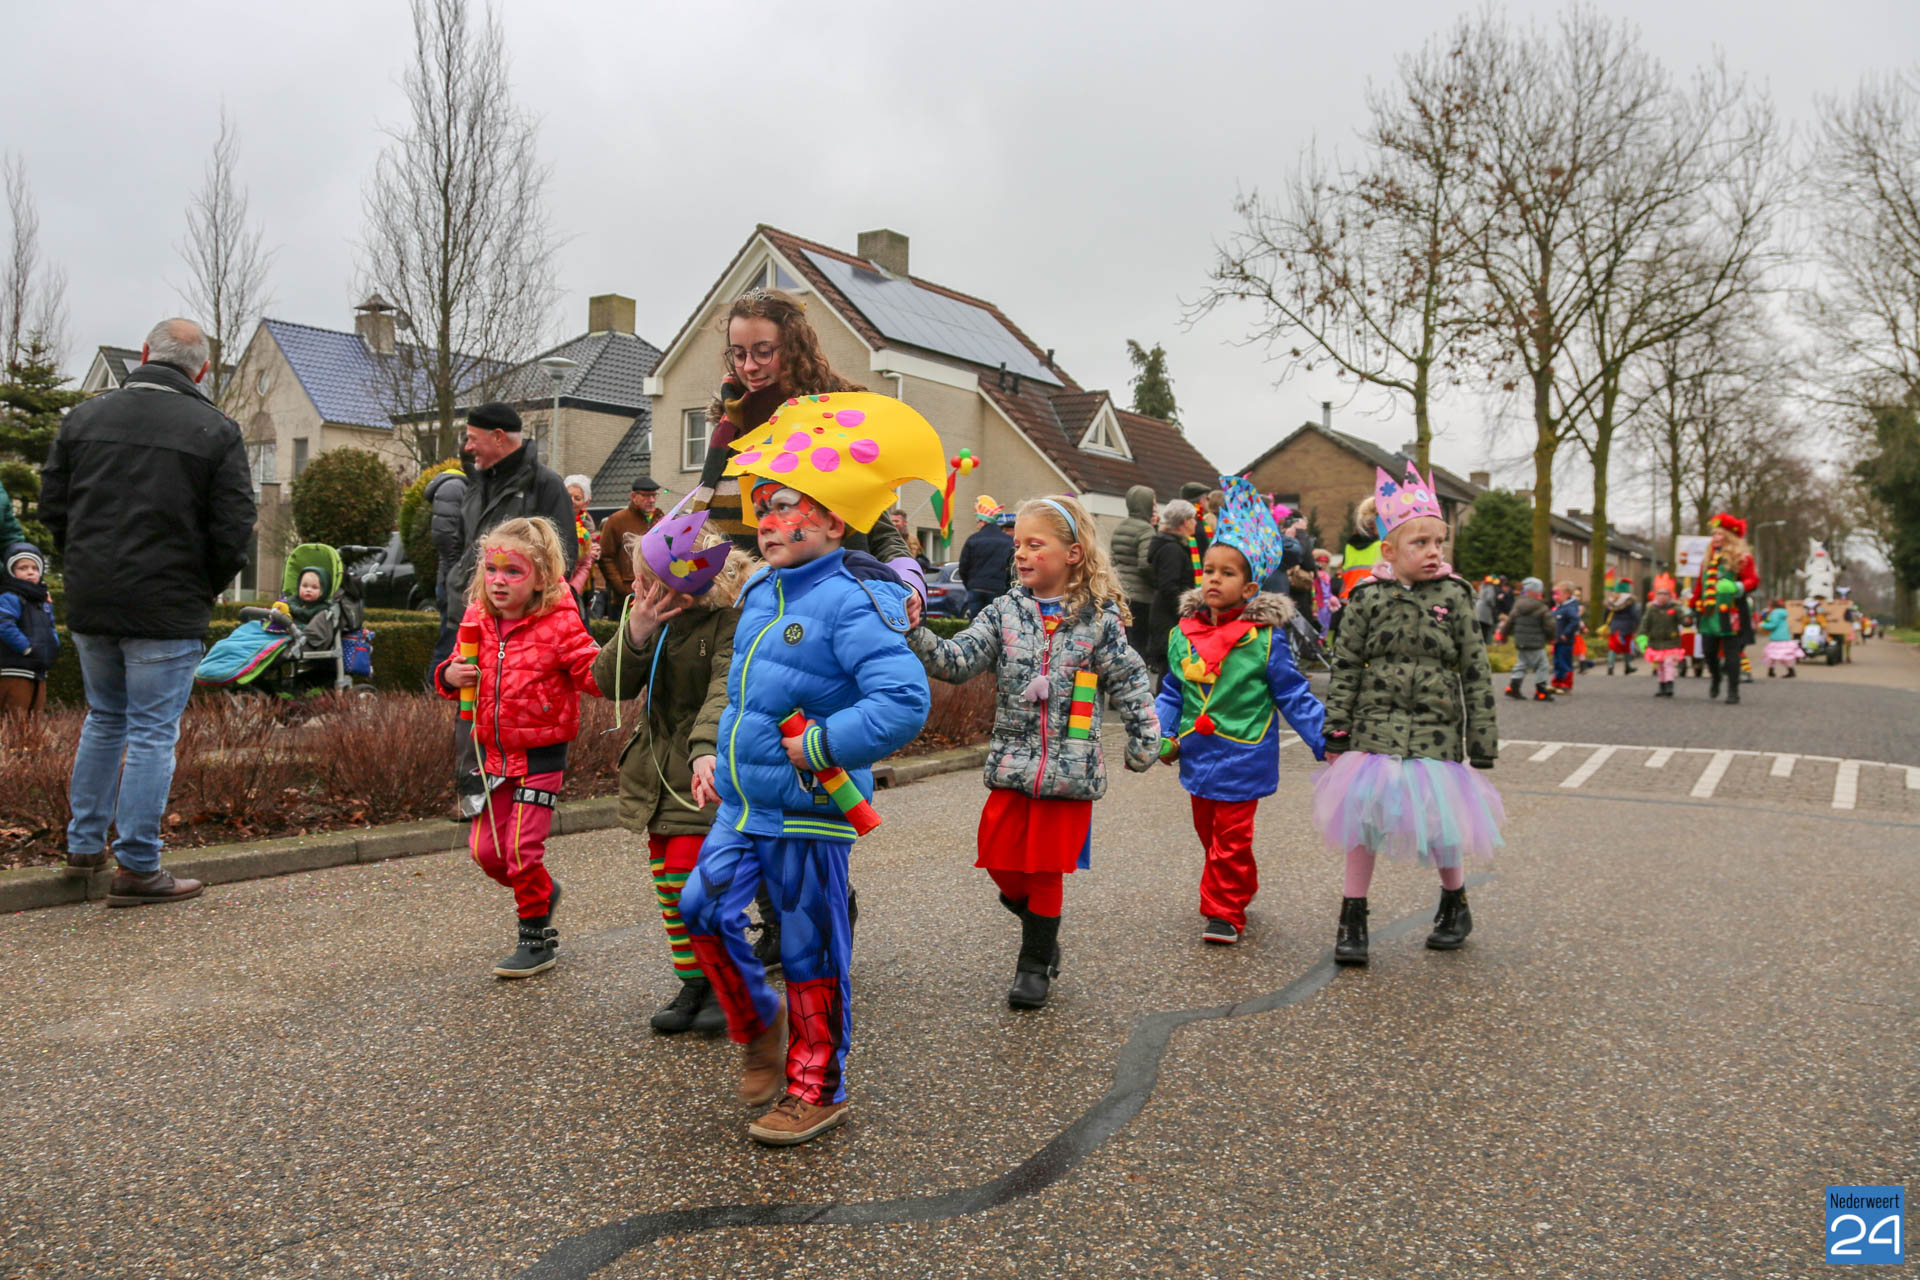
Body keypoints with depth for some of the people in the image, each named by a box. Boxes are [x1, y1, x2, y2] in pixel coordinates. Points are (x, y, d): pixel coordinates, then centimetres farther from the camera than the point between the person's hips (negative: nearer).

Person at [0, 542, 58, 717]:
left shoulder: (43, 600, 17)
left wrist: (53, 646, 6)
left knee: (36, 716, 14)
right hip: (14, 672, -9)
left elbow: (50, 628, 26)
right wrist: (28, 648, -22)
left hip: (38, 672, 9)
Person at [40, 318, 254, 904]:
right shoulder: (215, 431, -6)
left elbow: (52, 508, 9)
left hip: (89, 603, 5)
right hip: (167, 609, -5)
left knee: (103, 719, 22)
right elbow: (234, 530, -9)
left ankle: (84, 842, 29)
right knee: (152, 734, 0)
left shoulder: (83, 417, 7)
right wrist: (205, 591, 6)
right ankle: (137, 868, 4)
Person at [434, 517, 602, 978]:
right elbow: (455, 671, 14)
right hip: (495, 753, 6)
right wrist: (450, 675, -9)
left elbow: (594, 674, -16)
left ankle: (537, 942, 15)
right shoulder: (477, 621, 2)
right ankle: (542, 892, 40)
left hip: (541, 754, -6)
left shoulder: (559, 623, -14)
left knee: (522, 849, -4)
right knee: (484, 847, 12)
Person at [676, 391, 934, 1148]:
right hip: (744, 804, 8)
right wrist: (726, 756, 20)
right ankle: (758, 1021, 30)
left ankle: (817, 1091, 23)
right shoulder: (761, 593, 9)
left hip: (808, 814, -8)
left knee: (810, 953, 5)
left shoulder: (851, 603, -19)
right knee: (704, 908, 4)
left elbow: (905, 700, -29)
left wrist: (818, 748, -24)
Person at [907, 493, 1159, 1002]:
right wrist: (916, 631, -22)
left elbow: (1131, 682, 4)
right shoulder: (1005, 612, 2)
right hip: (1013, 763, 3)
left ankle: (1036, 964, 24)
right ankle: (1040, 929, 35)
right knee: (1001, 862, 4)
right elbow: (956, 662, -8)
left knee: (1046, 871, 5)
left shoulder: (1099, 620, -3)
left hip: (1069, 767, -2)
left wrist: (1145, 740, 2)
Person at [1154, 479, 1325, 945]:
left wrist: (1324, 740, -7)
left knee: (1230, 838, -1)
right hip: (1198, 754, 5)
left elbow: (1293, 694, -5)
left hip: (1242, 757, -5)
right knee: (1209, 833, 16)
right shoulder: (1183, 633, 2)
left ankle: (1223, 914, 11)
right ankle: (1240, 890, 35)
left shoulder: (1264, 638, -11)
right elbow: (1172, 691, 12)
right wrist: (1162, 735, 0)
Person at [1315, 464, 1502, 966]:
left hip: (1435, 734, 0)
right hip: (1374, 730, 0)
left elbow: (1476, 673, 2)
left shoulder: (1454, 598, 0)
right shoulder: (1368, 599, -1)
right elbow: (1345, 669, 2)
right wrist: (1336, 735, -2)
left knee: (1440, 825, 6)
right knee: (1362, 820, 3)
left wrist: (1482, 743, 1)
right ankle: (1352, 920, 17)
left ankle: (1455, 906, 34)